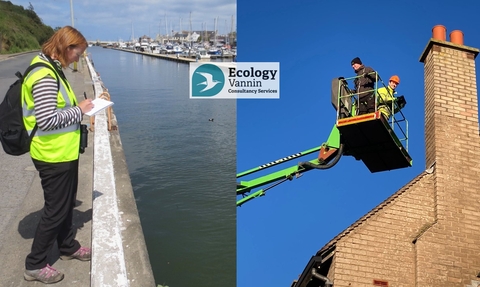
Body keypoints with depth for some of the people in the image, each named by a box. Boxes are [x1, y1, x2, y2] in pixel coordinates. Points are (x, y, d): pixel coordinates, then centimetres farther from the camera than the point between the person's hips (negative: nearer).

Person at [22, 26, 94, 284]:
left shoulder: (50, 69, 10)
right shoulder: (45, 75, -22)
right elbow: (47, 119, -26)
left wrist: (76, 109, 6)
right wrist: (79, 110, -16)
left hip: (62, 153, 10)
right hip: (54, 155, -10)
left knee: (66, 203, 22)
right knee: (55, 209, 3)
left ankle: (67, 246, 40)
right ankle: (34, 265, 18)